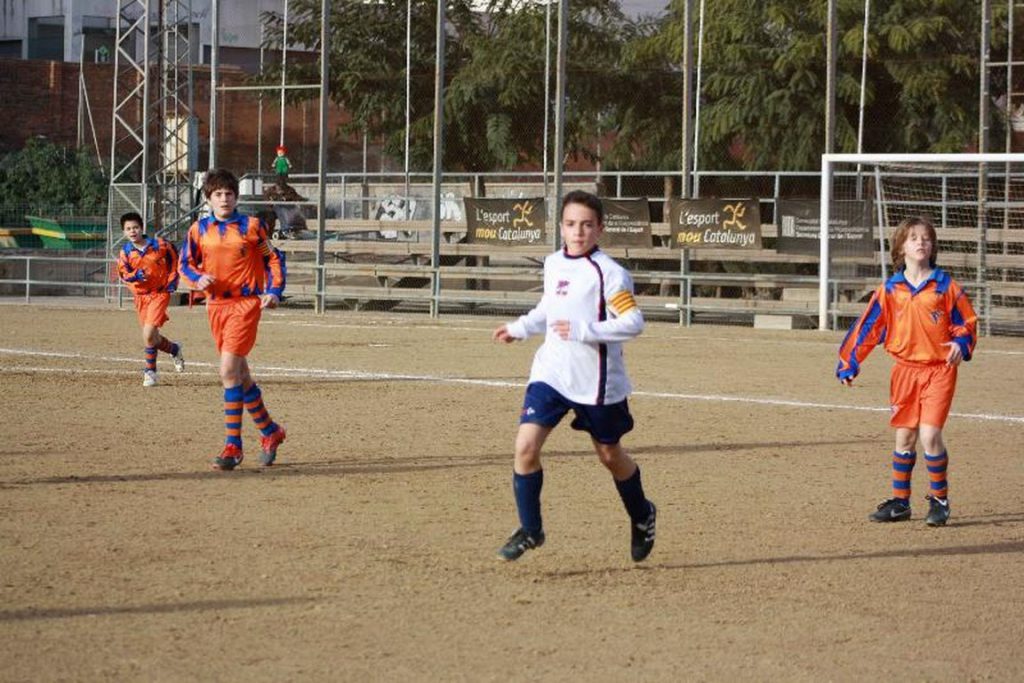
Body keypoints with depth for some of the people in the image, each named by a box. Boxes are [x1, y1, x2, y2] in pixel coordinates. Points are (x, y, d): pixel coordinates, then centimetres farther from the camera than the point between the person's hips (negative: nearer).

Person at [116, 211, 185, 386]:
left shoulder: (159, 244, -8)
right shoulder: (125, 252, -2)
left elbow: (174, 257, 7)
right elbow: (123, 274, -7)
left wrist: (172, 280, 1)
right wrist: (135, 275, -28)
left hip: (160, 293, -4)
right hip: (140, 296, 4)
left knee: (148, 334, -17)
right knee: (151, 337, 11)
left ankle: (150, 371, -4)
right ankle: (174, 349, 41)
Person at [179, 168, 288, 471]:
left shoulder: (251, 226, -2)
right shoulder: (199, 229, 6)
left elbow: (273, 258, 7)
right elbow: (185, 263, 12)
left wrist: (274, 291, -5)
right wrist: (198, 278, -9)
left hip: (246, 302, -5)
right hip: (216, 304, 5)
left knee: (229, 371, -16)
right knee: (240, 374, 14)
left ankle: (233, 446, -13)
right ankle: (269, 431, 33)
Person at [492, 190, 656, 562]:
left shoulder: (608, 272, -15)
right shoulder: (553, 265, 6)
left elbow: (634, 322, -21)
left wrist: (584, 331, -27)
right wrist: (519, 328, 25)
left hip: (596, 381, -5)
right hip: (550, 373, 5)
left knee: (609, 454, 11)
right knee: (526, 444, -11)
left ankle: (642, 517, 39)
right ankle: (529, 529, 3)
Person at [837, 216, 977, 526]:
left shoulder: (945, 286, -3)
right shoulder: (890, 290, 3)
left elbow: (966, 321, 4)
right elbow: (868, 326, 5)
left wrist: (962, 344, -16)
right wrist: (848, 363, 1)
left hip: (939, 369, -3)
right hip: (905, 369, 3)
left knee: (929, 435, -13)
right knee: (904, 438, 8)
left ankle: (940, 500, 4)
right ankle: (899, 501, 20)